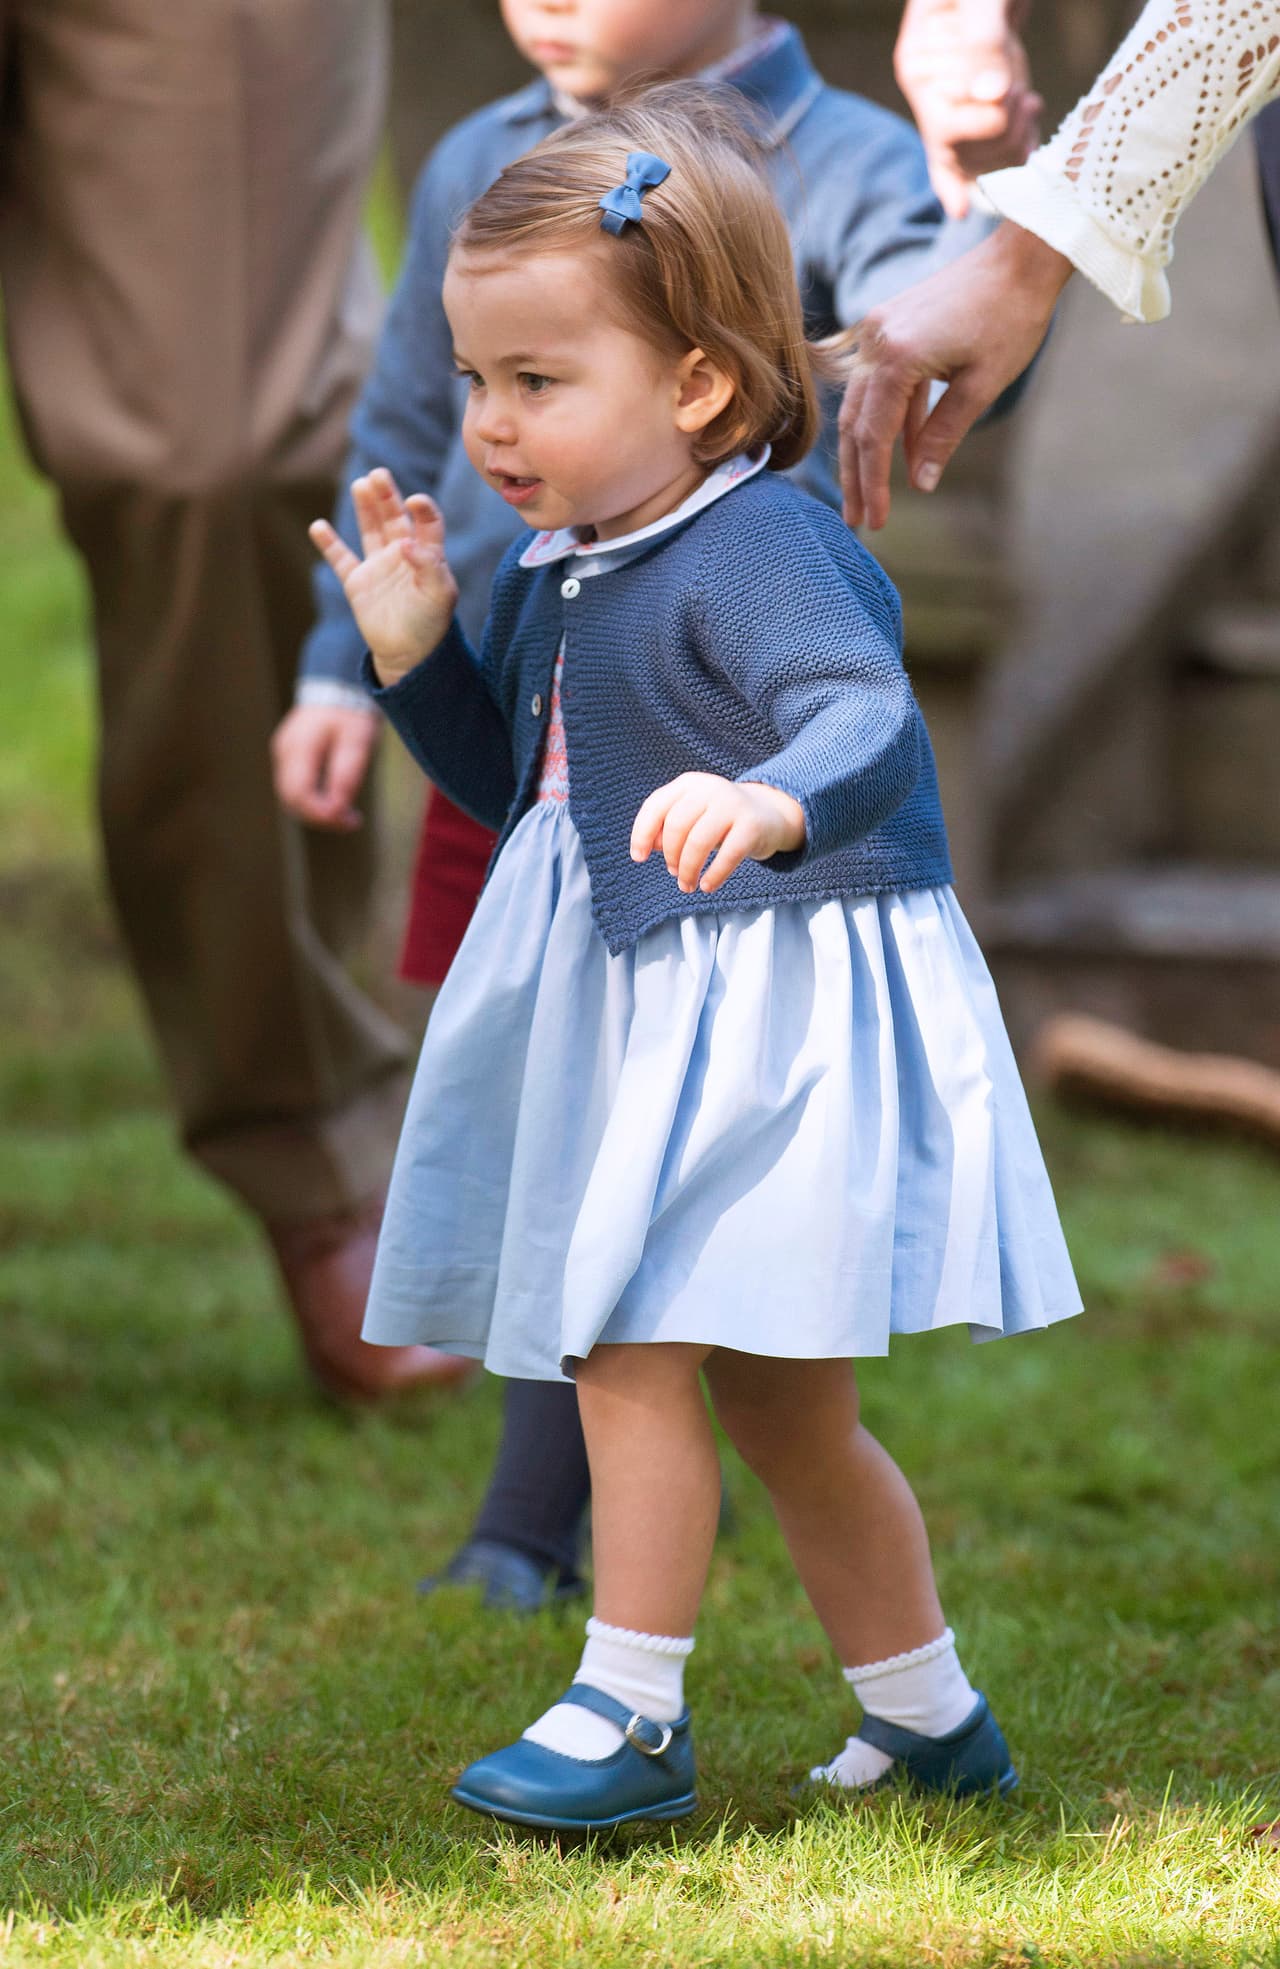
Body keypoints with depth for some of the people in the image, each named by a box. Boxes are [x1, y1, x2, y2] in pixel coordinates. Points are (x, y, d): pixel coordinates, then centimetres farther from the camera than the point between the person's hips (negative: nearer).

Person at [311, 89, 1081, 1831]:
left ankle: (631, 1715, 1)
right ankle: (927, 1714, 30)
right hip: (650, 1023, 10)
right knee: (785, 1407, 17)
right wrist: (417, 652, 7)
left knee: (632, 1353, -10)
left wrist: (773, 802, -56)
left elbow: (867, 715, -35)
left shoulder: (761, 549, -19)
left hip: (771, 1013, -10)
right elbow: (516, 785, 22)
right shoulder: (553, 569, 9)